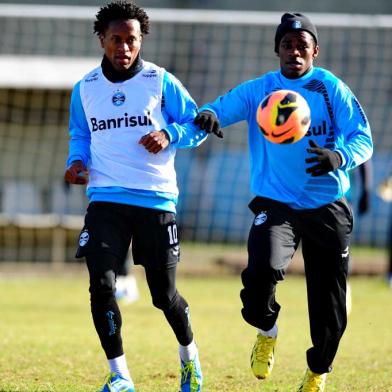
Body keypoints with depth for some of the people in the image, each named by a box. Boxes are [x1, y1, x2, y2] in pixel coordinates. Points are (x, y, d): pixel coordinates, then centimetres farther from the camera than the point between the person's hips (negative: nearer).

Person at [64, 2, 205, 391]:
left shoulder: (161, 82, -1)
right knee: (101, 284, -15)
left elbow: (197, 124, 4)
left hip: (156, 199, -2)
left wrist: (169, 135, -15)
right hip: (105, 201, 2)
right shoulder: (85, 88, 7)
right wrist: (77, 160, 0)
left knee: (163, 293, 5)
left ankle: (189, 354, 35)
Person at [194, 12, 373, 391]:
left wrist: (339, 157, -30)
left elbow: (363, 139, -8)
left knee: (329, 306, 6)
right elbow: (221, 108, -9)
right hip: (276, 204, -1)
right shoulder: (257, 90, 1)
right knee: (262, 270, -29)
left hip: (327, 208, 1)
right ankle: (266, 331, 5)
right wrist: (207, 115, -34)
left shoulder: (332, 89, -2)